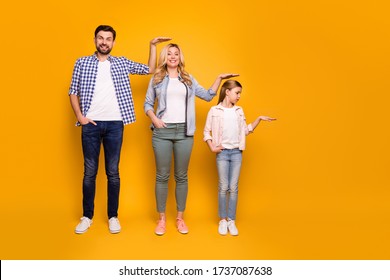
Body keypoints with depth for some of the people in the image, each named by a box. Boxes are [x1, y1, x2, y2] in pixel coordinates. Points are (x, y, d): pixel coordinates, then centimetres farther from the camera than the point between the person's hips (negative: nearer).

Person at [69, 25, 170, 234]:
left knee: (113, 172, 5)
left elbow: (150, 70, 12)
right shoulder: (82, 63, 6)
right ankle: (87, 216, 18)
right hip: (91, 124, 0)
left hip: (115, 124, 1)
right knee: (89, 172, 6)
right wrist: (79, 116, -4)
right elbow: (73, 92, 7)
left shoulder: (122, 63, 10)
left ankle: (113, 216, 16)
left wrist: (152, 45, 6)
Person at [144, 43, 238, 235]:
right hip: (162, 131, -1)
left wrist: (219, 78, 9)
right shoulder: (156, 79, 9)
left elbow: (208, 96, 17)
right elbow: (147, 103, 10)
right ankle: (161, 219, 12)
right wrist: (154, 119, -6)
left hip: (184, 132, 1)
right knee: (162, 176, 2)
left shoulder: (188, 79, 14)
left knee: (181, 176, 5)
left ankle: (180, 218, 16)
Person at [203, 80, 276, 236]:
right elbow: (206, 132, 3)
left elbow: (245, 131, 15)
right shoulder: (214, 110, 0)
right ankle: (223, 220, 12)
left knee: (234, 187, 3)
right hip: (222, 152, -3)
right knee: (223, 187, 1)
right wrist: (212, 147, -7)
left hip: (237, 152, 3)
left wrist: (259, 119, 8)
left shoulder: (239, 111, 11)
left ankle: (231, 220, 10)